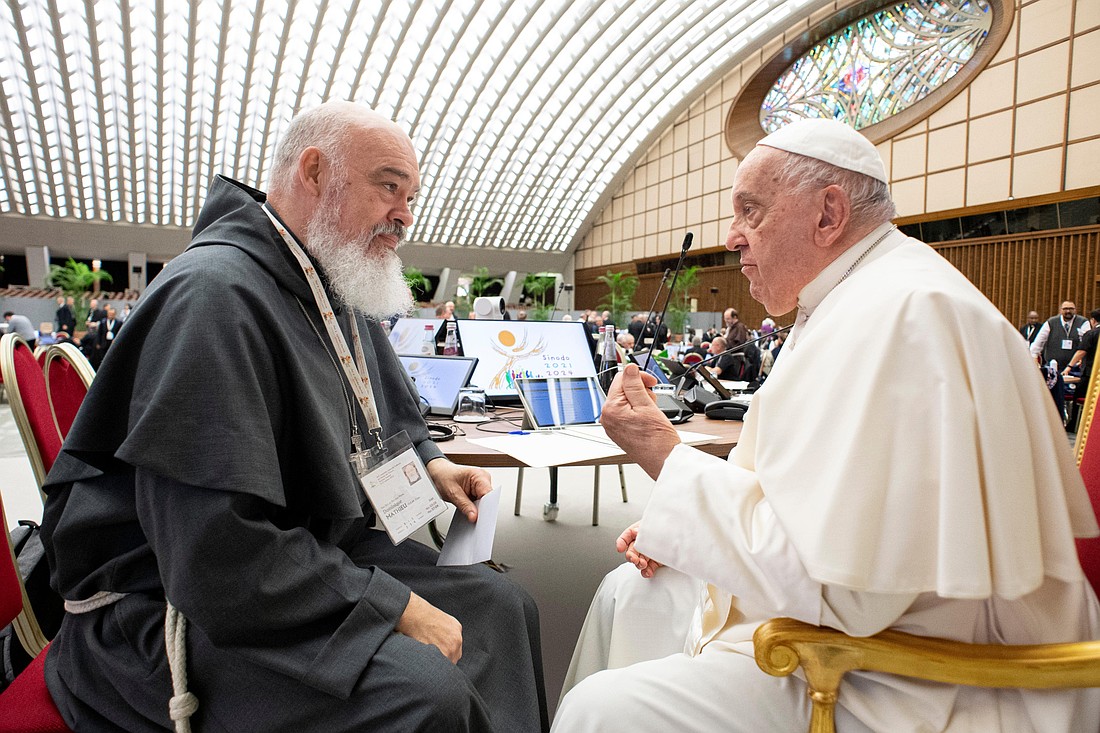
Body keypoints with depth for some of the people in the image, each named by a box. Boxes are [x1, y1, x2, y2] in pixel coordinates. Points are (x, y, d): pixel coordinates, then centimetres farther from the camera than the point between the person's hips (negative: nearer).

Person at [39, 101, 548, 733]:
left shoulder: (338, 293, 8)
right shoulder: (215, 294, -24)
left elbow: (381, 420, 24)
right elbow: (220, 558, -29)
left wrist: (428, 463, 3)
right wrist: (396, 607, -23)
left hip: (318, 556, 9)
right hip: (180, 604, -8)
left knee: (503, 605, 2)